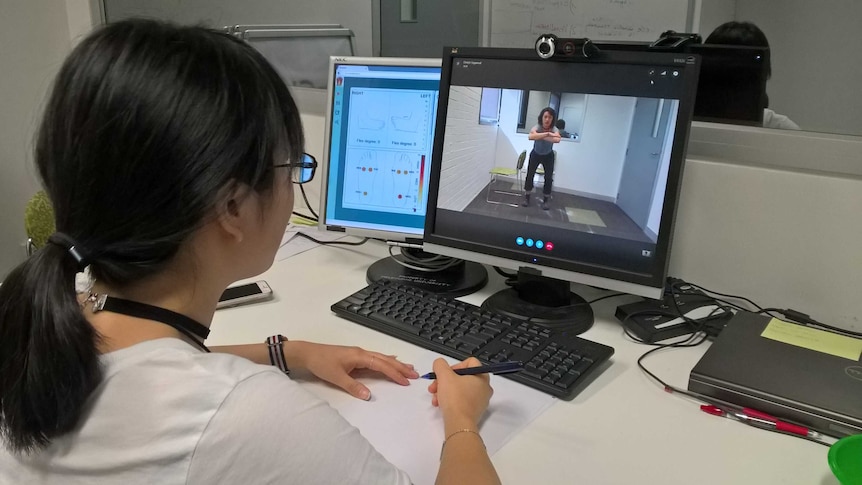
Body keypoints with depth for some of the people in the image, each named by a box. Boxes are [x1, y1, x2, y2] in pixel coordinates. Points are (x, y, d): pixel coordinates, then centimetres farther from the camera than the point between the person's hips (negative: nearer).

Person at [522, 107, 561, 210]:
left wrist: (540, 136, -50)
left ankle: (545, 201, 12)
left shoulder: (554, 129, -26)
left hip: (548, 156, 0)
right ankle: (526, 198, 13)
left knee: (549, 178, -5)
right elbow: (530, 136, -51)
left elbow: (557, 140, -50)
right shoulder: (537, 127, -27)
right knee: (530, 175, -5)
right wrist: (547, 134, -54)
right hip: (535, 155, 0)